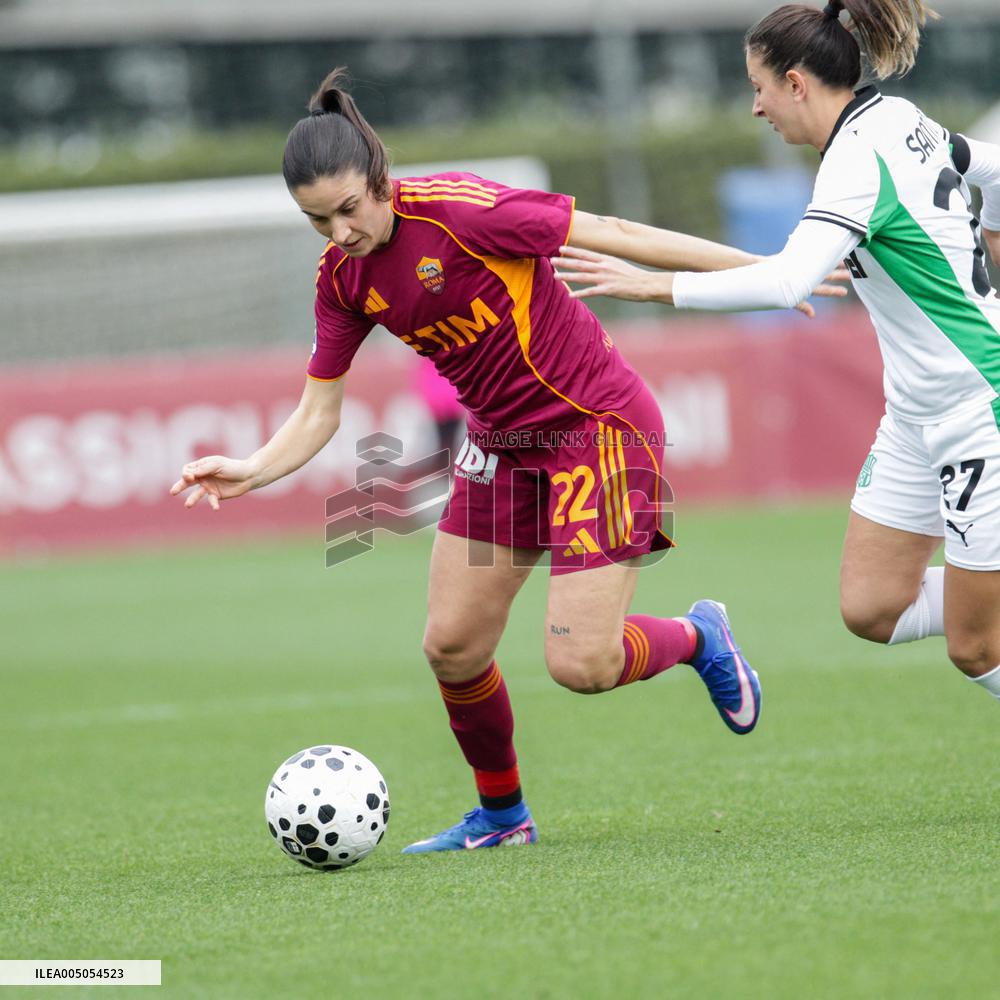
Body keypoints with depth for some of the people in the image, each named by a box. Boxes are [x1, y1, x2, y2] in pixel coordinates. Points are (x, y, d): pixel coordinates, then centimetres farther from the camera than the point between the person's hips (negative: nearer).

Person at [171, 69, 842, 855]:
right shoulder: (342, 276, -2)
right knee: (451, 646, 5)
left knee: (581, 664, -13)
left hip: (598, 426, -7)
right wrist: (252, 472, -18)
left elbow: (615, 235, -19)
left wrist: (767, 270, -14)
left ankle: (699, 637, 19)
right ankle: (502, 814, 28)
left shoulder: (457, 211, -24)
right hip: (503, 443, 7)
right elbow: (318, 414, 2)